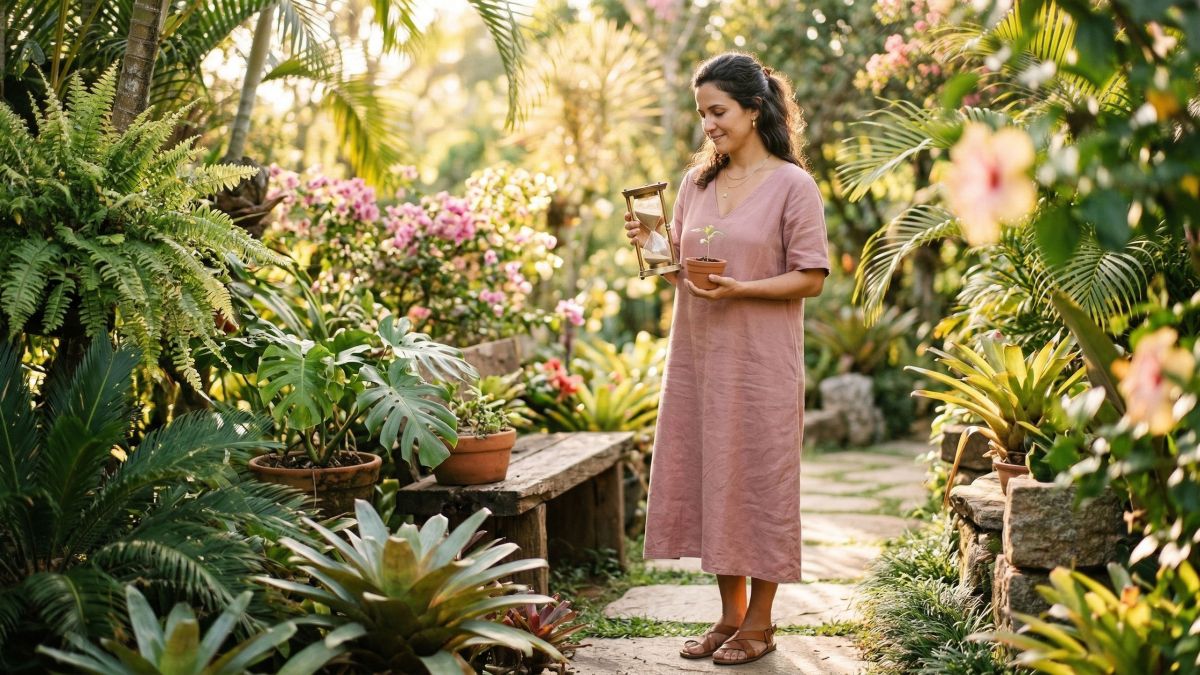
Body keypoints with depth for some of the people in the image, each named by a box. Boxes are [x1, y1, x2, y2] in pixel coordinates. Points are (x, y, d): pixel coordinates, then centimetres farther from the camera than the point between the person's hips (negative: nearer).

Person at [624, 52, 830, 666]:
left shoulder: (792, 185, -6)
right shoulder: (696, 183, 11)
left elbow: (810, 278, -9)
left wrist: (740, 289, -20)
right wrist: (651, 248, -3)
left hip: (761, 361, -6)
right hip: (697, 355, 6)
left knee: (760, 479, 2)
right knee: (707, 477, 9)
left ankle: (759, 623, 15)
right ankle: (730, 613, 23)